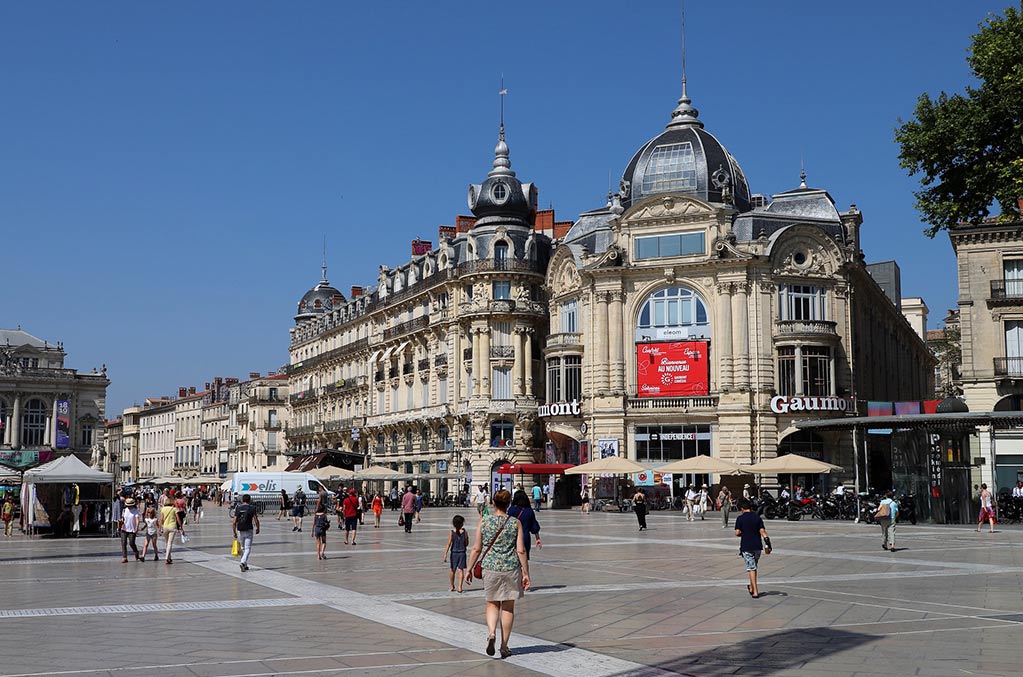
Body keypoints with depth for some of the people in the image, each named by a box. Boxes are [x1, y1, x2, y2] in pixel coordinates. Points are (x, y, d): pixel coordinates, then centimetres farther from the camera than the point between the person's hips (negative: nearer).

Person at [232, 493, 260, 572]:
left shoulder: (238, 508, 2)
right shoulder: (252, 508, -4)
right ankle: (243, 562, -23)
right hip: (248, 531, -3)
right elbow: (256, 521, -8)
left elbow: (234, 522, -2)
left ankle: (245, 565, 24)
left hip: (240, 531, 3)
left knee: (243, 548, 18)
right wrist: (257, 528, 9)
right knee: (248, 548, -1)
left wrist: (234, 532, 7)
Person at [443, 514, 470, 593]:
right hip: (462, 553, -1)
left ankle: (452, 586, 27)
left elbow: (448, 544, -11)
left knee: (453, 570, 14)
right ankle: (459, 587, -9)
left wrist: (445, 554, -10)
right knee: (461, 570, 2)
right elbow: (466, 544, 0)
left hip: (454, 553, 1)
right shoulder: (465, 532, -7)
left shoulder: (451, 533, -8)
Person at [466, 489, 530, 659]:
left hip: (490, 568, 0)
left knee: (492, 604, 16)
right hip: (511, 569, 0)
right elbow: (521, 551, -5)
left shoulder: (483, 522, -2)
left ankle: (492, 633, -9)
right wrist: (525, 573, 1)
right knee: (508, 607, 11)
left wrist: (470, 569, 10)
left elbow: (476, 549, 0)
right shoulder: (515, 523, -4)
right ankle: (504, 646, 15)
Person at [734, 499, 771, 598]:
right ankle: (752, 588, 31)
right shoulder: (757, 517, 1)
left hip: (746, 547, -3)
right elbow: (762, 531, -4)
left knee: (751, 568, -2)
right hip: (757, 546, 3)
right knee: (754, 567, 19)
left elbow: (737, 533, -10)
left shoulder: (740, 519, -7)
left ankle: (755, 592, -7)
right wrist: (768, 544, -5)